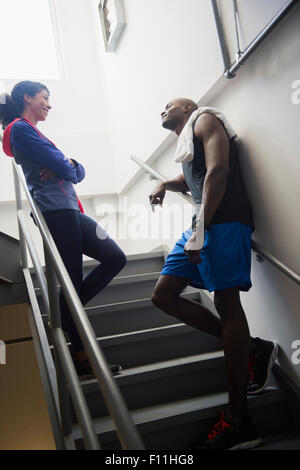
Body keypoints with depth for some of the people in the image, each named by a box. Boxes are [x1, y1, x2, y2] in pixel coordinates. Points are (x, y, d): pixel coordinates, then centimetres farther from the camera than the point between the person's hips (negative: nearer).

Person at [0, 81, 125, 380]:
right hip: (55, 209, -10)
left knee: (115, 258, 5)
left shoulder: (31, 131, 28)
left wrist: (67, 165, -5)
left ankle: (65, 314, 12)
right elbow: (63, 167, -13)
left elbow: (78, 171, 18)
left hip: (69, 210, 10)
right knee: (73, 281, -8)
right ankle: (82, 360, 1)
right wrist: (70, 168, 10)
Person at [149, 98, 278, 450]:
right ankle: (251, 349, 3)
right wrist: (164, 184, 22)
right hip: (200, 224, 10)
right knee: (164, 295, 3)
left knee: (226, 303, -16)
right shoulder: (185, 144, 30)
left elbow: (217, 170, -12)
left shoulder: (204, 119, 4)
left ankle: (238, 422, -12)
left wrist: (201, 227, -22)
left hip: (223, 220, -10)